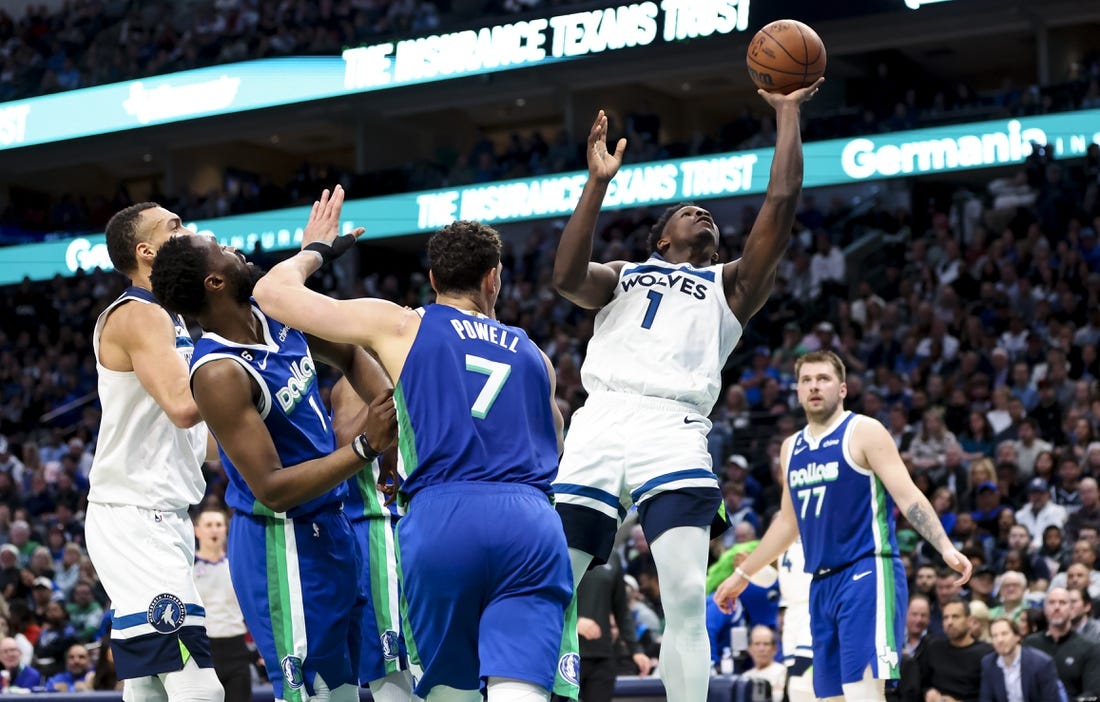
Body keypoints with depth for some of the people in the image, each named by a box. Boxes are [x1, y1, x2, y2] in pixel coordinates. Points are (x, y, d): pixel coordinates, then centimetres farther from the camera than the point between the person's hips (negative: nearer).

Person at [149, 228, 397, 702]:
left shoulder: (276, 312, -1)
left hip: (329, 524, 9)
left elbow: (351, 357, 17)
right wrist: (366, 447, -29)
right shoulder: (218, 374, -25)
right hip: (283, 544, -9)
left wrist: (388, 406, -2)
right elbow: (273, 490, -27)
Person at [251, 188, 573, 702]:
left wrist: (315, 249, 36)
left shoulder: (400, 326, 15)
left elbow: (273, 291, 17)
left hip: (442, 517, -1)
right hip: (531, 520, 2)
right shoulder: (532, 353, 26)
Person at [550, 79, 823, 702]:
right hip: (599, 424, 1)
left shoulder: (730, 285, 25)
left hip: (673, 431, -1)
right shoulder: (623, 276, 27)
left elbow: (782, 204, 13)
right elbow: (567, 277, 4)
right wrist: (599, 182, 2)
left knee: (687, 597, -17)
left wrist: (788, 113, 16)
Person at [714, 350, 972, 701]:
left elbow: (908, 496, -11)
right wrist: (742, 575, 30)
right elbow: (788, 521, 26)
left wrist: (946, 548, -24)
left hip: (867, 574, -7)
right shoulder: (791, 447, 16)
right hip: (822, 584, 7)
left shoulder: (864, 432, -5)